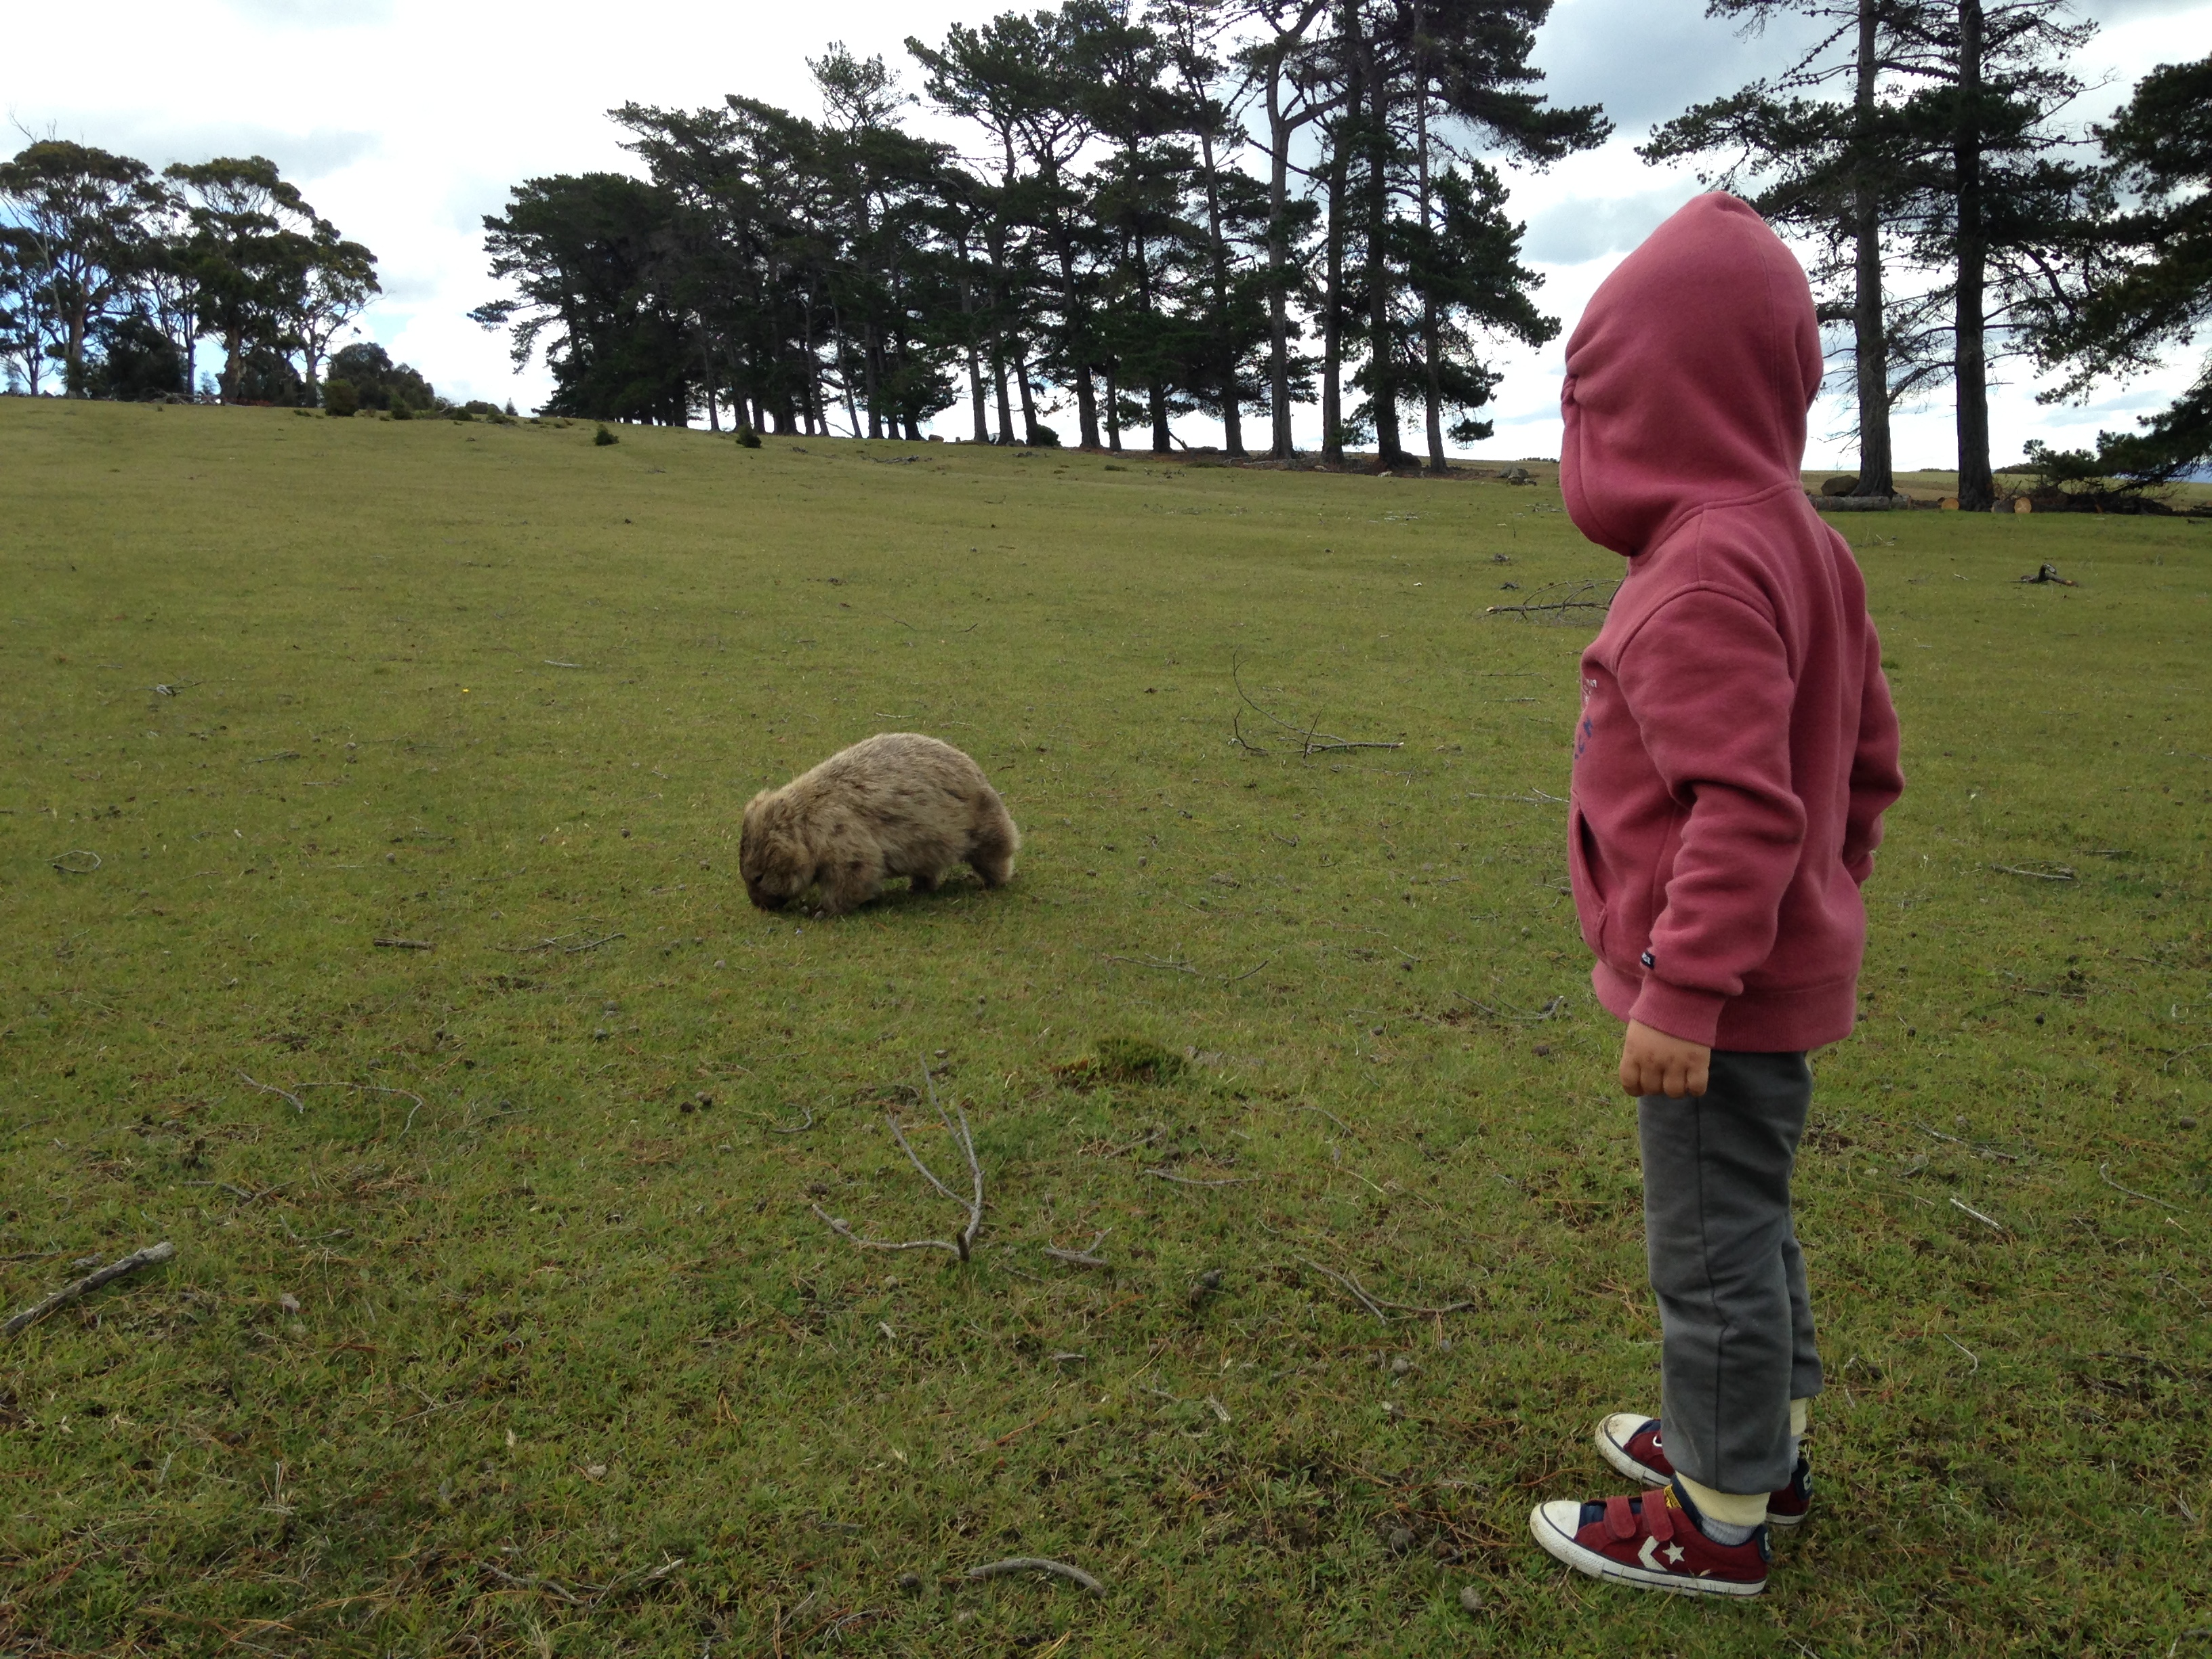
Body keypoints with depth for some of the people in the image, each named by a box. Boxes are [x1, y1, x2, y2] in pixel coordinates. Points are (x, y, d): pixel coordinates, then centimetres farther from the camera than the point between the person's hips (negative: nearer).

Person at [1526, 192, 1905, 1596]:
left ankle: (1718, 1522, 21)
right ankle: (1760, 1445, 41)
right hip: (1784, 971, 10)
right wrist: (1824, 903, 23)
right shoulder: (1800, 542, 9)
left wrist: (1682, 995, -26)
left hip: (1719, 997, -10)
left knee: (1712, 1243, 4)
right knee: (1746, 1217, 23)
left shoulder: (1706, 572, -22)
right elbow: (1868, 764, 14)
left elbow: (1744, 808, -28)